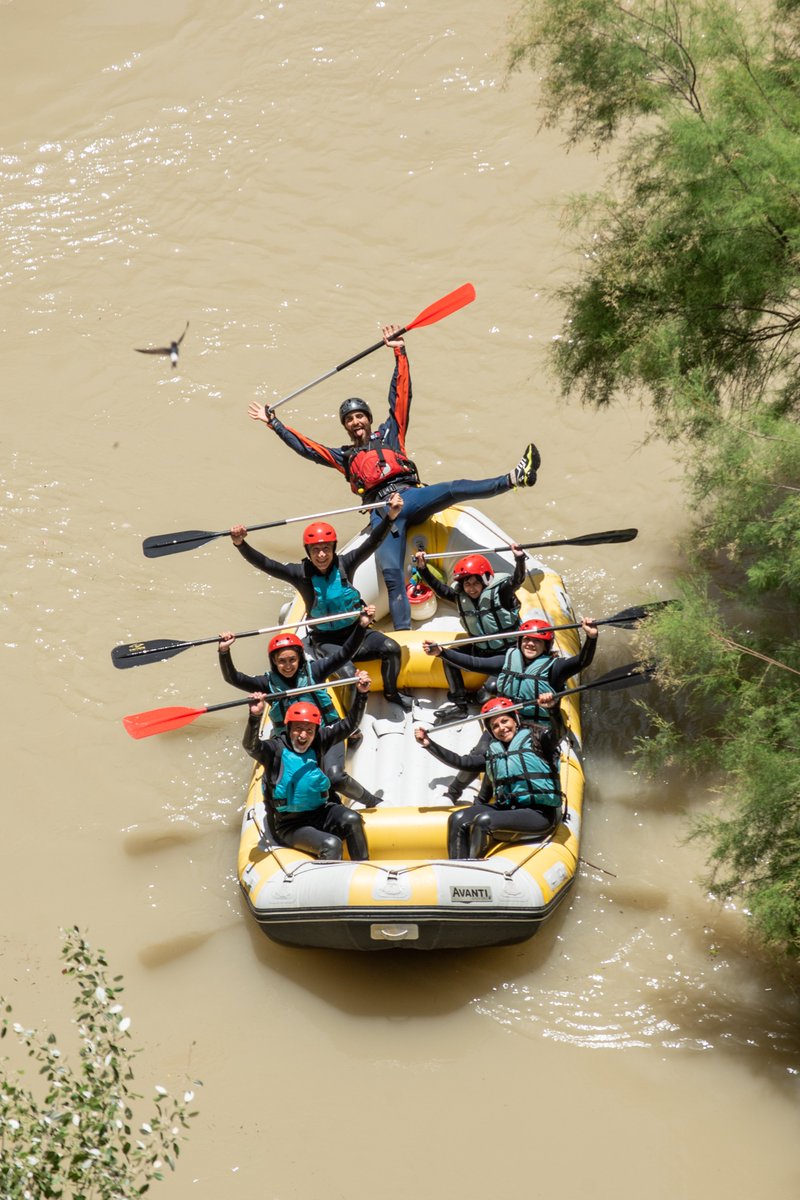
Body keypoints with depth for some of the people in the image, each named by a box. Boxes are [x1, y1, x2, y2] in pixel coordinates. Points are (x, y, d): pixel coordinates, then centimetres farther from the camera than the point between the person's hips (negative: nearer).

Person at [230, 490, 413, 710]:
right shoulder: (301, 573, -11)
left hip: (355, 631, 3)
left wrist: (390, 516, -35)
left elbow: (372, 542, -19)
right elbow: (264, 564, -20)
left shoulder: (344, 564, -8)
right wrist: (240, 544, -36)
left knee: (391, 648, -15)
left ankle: (392, 693, 11)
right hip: (325, 641, -3)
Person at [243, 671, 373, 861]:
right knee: (331, 844, -28)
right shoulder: (275, 748, -12)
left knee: (352, 820, -24)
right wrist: (255, 717, -49)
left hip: (320, 811, 5)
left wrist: (361, 694, -8)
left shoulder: (319, 741, 2)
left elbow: (349, 725, 4)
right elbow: (251, 746, -32)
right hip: (289, 825, -4)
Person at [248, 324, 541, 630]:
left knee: (454, 490, -28)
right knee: (391, 574, -20)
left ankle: (515, 478, -39)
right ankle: (403, 636, -31)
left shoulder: (389, 434, 25)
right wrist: (274, 424, 22)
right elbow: (304, 447, 23)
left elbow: (401, 397, 21)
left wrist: (399, 352, 18)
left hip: (412, 496, 0)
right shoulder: (344, 457, 26)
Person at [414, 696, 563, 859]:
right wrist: (429, 744, 15)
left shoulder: (535, 738, 0)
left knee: (484, 820, -28)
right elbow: (462, 762, 20)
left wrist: (554, 706, -38)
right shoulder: (492, 751, 17)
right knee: (458, 819, -13)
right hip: (507, 808, 6)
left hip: (540, 814, -6)